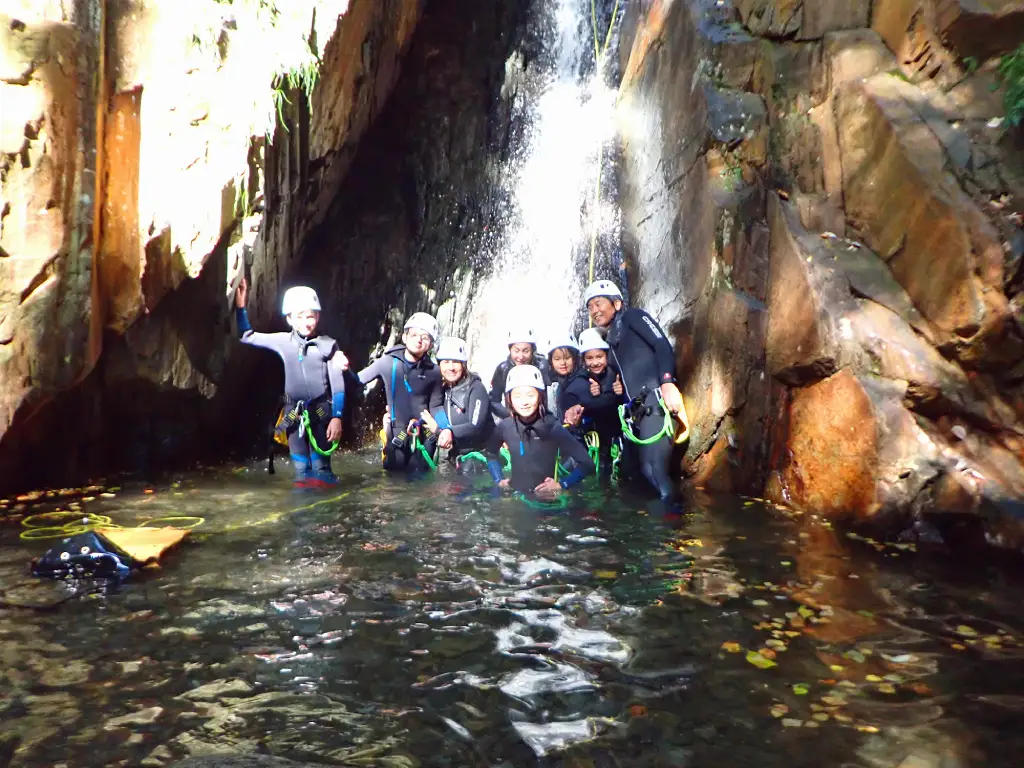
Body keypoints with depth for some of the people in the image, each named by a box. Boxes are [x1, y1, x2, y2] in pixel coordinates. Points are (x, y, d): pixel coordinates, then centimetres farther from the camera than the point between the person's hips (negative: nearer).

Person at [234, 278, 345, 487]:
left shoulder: (328, 345, -6)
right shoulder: (283, 341, 2)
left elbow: (338, 385, -5)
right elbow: (247, 336, 11)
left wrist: (337, 417, -9)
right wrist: (241, 307, 1)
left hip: (321, 412, -3)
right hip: (293, 413, 3)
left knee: (321, 469, 0)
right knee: (301, 471, 6)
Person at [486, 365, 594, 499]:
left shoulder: (552, 426, -11)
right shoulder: (505, 426, -2)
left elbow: (586, 463, -10)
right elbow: (491, 455, 20)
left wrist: (561, 485, -11)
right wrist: (499, 480, 10)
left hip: (545, 497, -3)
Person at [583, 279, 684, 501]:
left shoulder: (632, 317, 10)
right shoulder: (609, 342, 29)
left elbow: (663, 345, -6)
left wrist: (667, 382, -21)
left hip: (655, 401, -8)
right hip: (635, 412, 9)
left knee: (652, 469, -20)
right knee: (628, 468, 8)